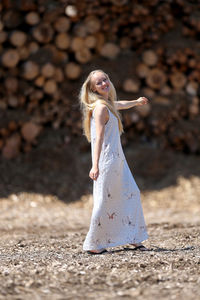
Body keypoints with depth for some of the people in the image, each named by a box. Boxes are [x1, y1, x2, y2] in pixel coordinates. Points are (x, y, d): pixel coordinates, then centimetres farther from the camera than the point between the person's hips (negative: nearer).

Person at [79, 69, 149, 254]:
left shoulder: (108, 104, 12)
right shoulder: (100, 107, -16)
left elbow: (121, 105, 38)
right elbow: (98, 138, -23)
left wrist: (137, 102, 58)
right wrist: (95, 166, -28)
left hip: (117, 159, 10)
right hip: (106, 160, -10)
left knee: (131, 193, 14)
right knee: (105, 201, -7)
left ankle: (132, 238, 22)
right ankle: (94, 245, 2)